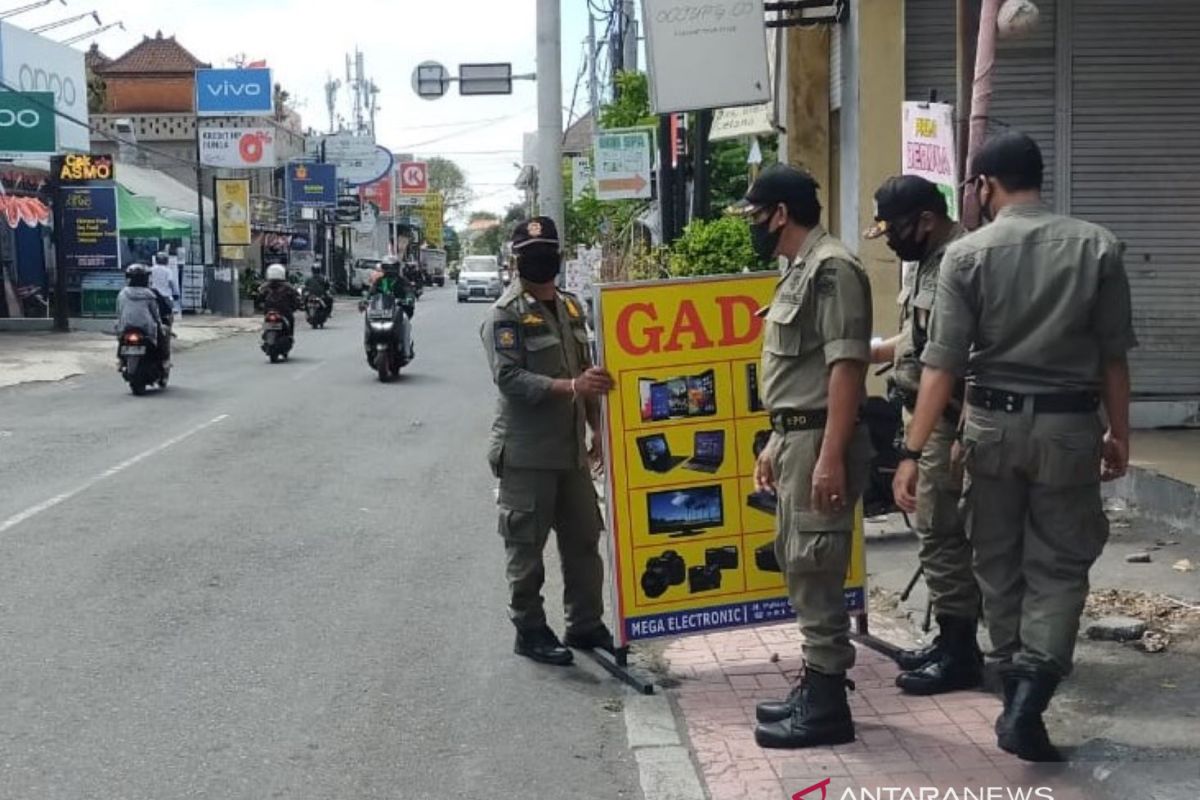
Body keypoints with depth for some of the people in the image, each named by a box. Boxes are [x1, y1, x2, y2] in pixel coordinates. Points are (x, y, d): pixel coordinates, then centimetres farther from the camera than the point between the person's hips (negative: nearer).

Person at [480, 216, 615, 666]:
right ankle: (529, 630, 14)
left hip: (571, 448, 7)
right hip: (526, 452, -7)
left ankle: (586, 623, 24)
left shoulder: (570, 307, 13)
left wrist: (596, 427, 16)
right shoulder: (506, 314, -9)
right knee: (526, 546, 2)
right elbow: (509, 378, -19)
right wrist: (570, 386, -28)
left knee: (584, 539, 12)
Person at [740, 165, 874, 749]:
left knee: (814, 568, -6)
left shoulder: (831, 268, -13)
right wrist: (775, 444, 23)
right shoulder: (799, 271, 17)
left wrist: (831, 455, -25)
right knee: (798, 563, 14)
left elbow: (846, 365, -20)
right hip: (796, 437, 10)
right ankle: (815, 685, 24)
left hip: (820, 440, -10)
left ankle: (827, 705, 2)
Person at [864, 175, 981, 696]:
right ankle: (949, 640, 25)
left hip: (949, 424, -10)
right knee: (939, 533, 15)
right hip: (927, 419, 10)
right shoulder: (927, 262, 14)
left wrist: (963, 435, -25)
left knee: (943, 536, -4)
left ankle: (960, 654, 5)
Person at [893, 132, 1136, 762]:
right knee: (1059, 566, 6)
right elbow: (1113, 355, 1)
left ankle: (1015, 697, 24)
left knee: (999, 564, 14)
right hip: (1068, 426, 0)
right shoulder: (1096, 246, -1)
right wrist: (1118, 433, 13)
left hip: (993, 423, 0)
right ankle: (1026, 701, -9)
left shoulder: (967, 253, -6)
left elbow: (943, 364, -11)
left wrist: (913, 452, -10)